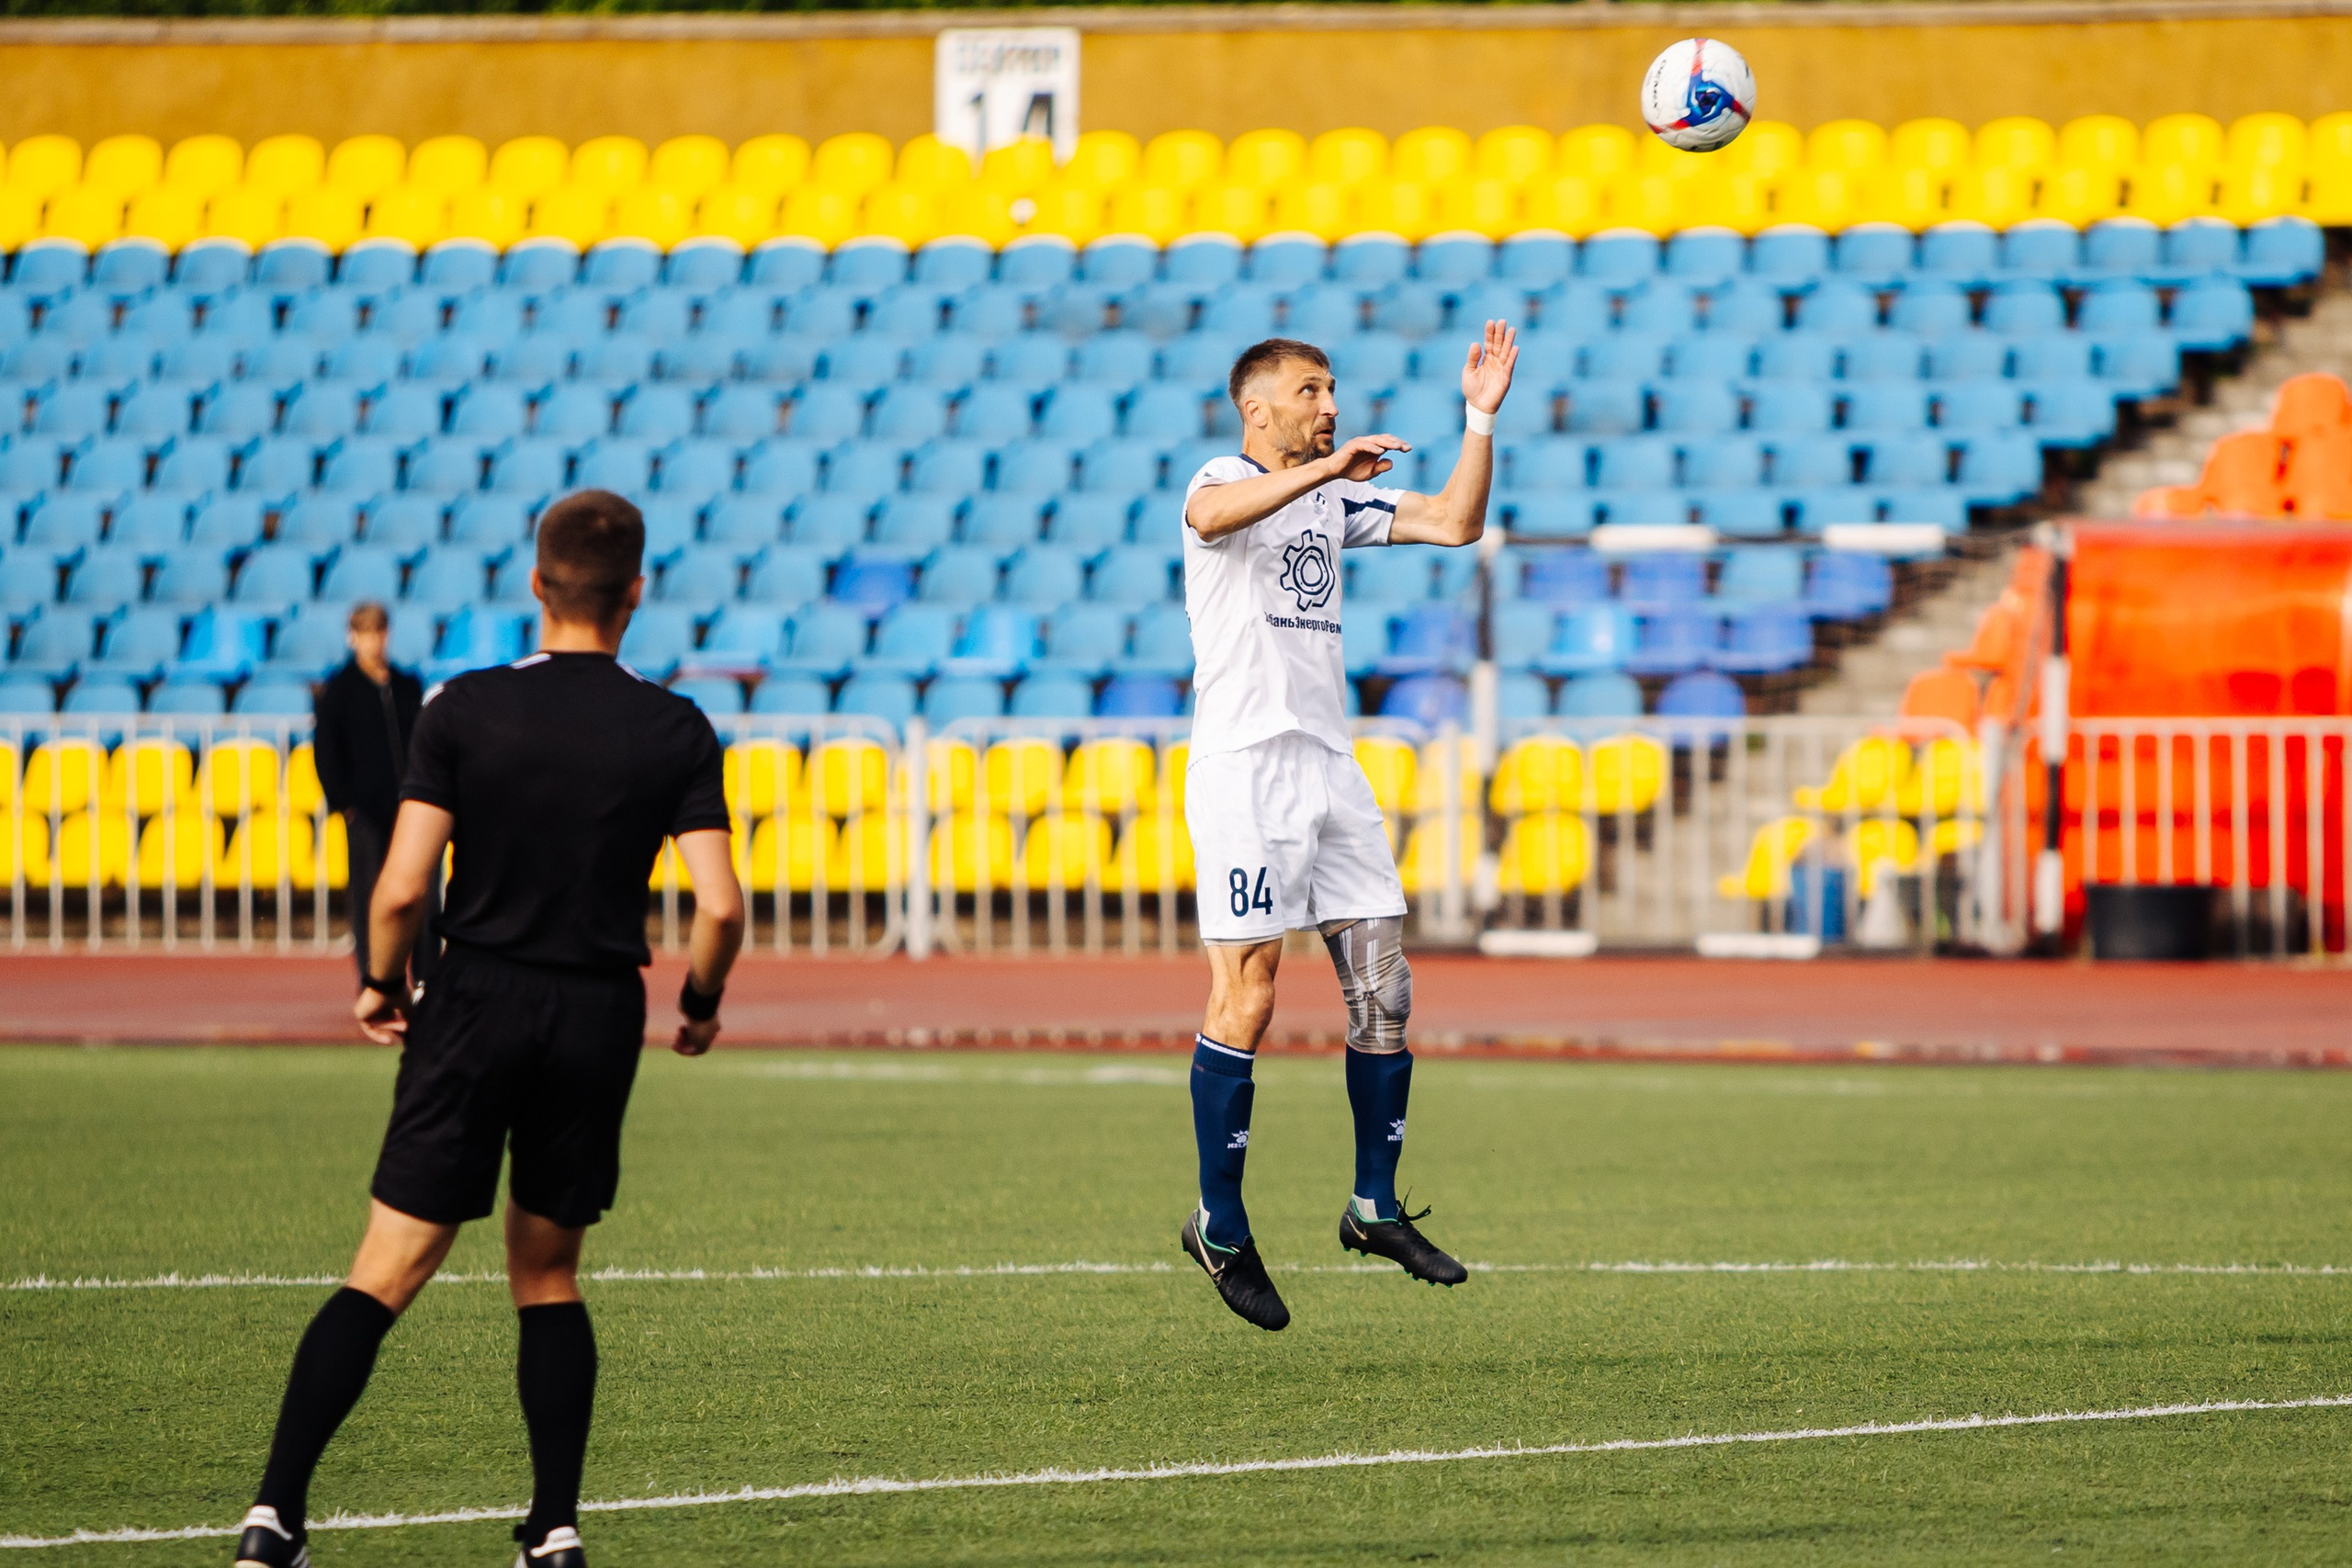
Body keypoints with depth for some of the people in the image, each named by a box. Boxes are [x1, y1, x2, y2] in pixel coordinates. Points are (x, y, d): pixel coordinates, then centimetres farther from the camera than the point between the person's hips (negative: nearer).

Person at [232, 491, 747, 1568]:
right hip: (598, 1021, 1)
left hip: (476, 1005, -1)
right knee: (548, 1277, 17)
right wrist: (699, 1006, 12)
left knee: (384, 1276, -1)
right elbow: (719, 906, -8)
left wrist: (381, 985, 9)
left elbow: (402, 887, -10)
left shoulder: (464, 710, -6)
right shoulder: (676, 732, -2)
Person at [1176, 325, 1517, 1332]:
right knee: (1246, 998, -8)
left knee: (1383, 990, 3)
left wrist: (1480, 419, 6)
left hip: (1330, 767, 7)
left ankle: (1375, 1208, 13)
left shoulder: (1335, 501, 18)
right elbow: (1214, 515, -30)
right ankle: (1219, 1226, 1)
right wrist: (1324, 466, -41)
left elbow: (1454, 524, 15)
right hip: (1243, 766, -7)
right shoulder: (1222, 482, -5)